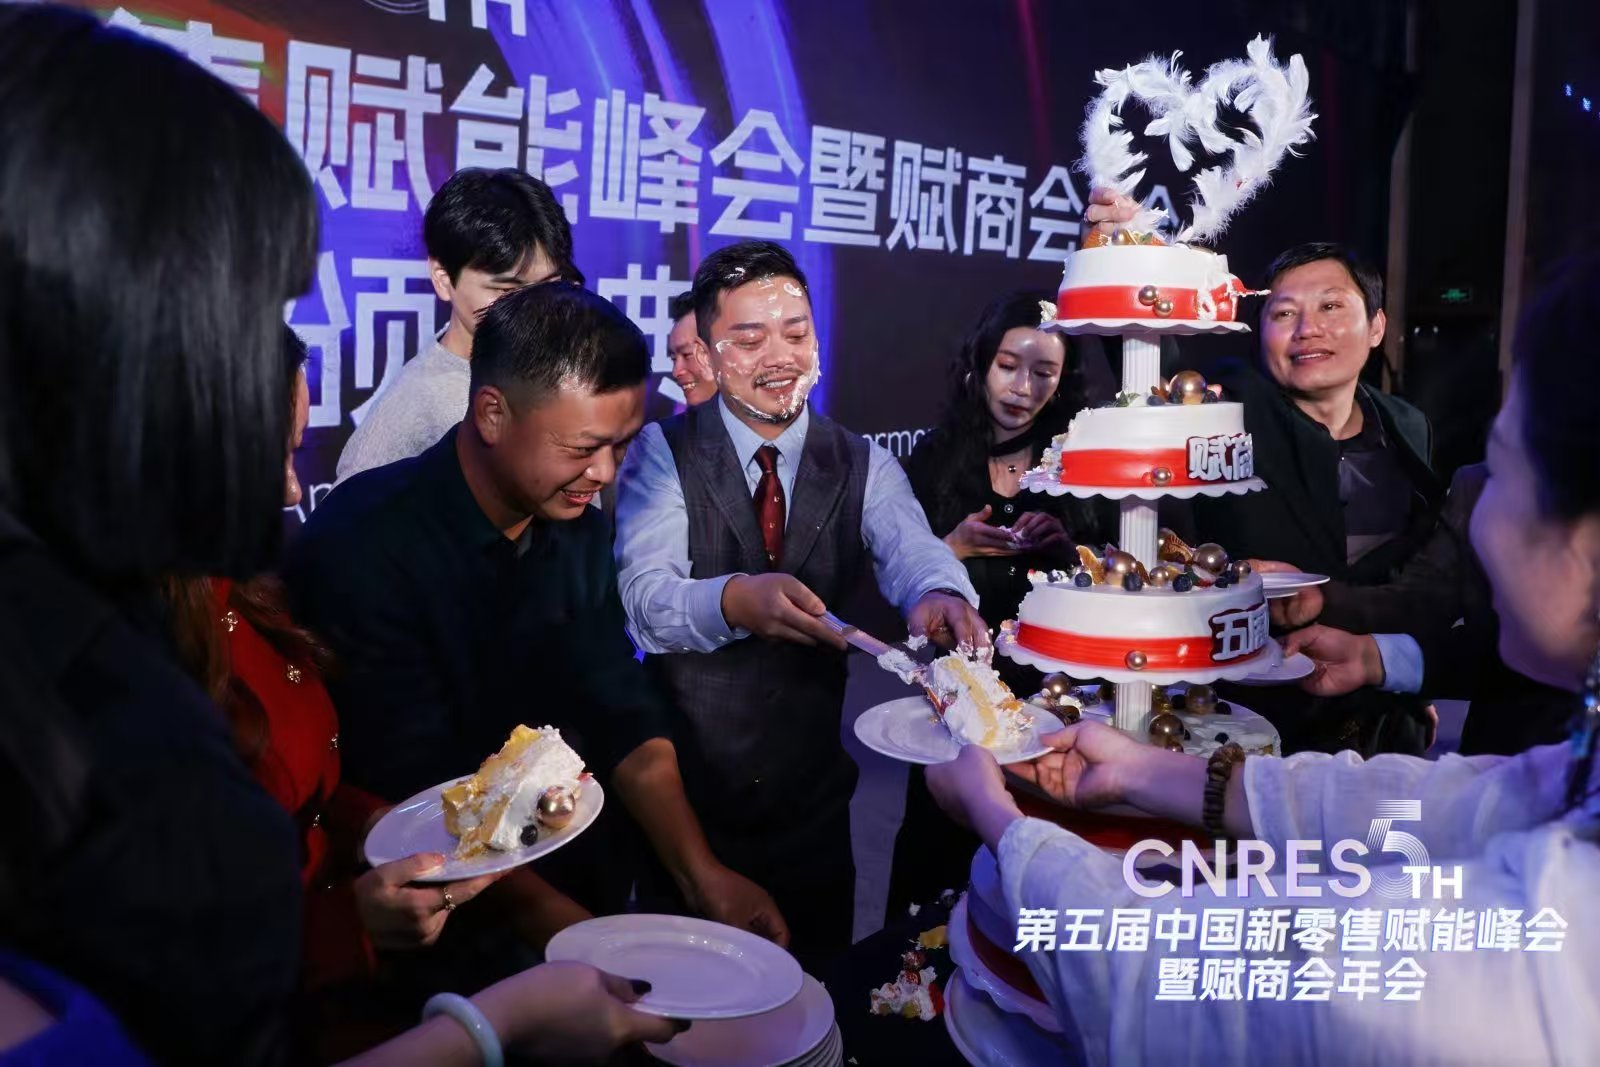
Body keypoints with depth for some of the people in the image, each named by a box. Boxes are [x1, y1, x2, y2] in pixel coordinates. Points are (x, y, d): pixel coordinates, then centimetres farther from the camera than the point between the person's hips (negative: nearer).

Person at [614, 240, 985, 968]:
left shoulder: (863, 466, 1)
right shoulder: (662, 452, -7)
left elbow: (912, 552, -19)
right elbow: (643, 597, -21)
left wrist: (938, 595, -43)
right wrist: (736, 601, -42)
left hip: (811, 794, 2)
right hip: (683, 791, -2)